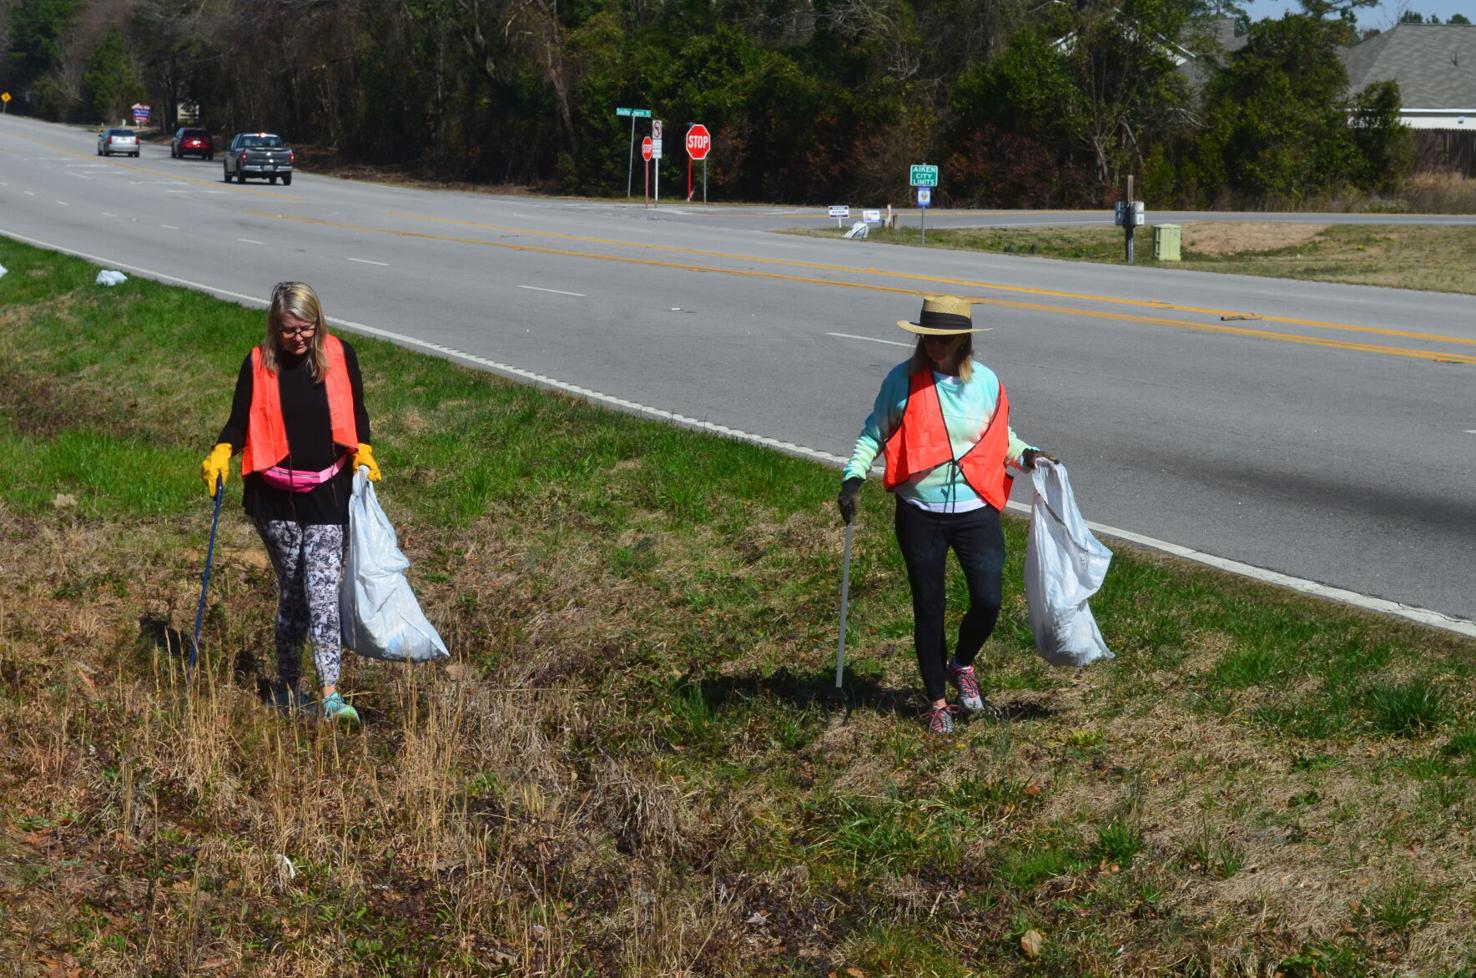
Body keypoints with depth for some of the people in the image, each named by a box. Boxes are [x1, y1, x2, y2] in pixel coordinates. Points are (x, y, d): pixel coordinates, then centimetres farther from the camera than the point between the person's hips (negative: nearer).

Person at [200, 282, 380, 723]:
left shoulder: (339, 356, 0)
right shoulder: (259, 364, -2)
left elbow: (356, 414, 10)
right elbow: (240, 422, 3)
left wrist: (363, 454, -6)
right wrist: (221, 454, -15)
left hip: (327, 492, 0)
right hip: (275, 496, 1)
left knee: (322, 589, -11)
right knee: (290, 589, 9)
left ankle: (331, 693, -16)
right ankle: (287, 683, 24)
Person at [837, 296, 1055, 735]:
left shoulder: (986, 382, 2)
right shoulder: (903, 381, -4)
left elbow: (1001, 437, 15)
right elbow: (874, 434, 3)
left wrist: (1025, 455, -5)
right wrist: (853, 476, -10)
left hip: (976, 512, 1)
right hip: (920, 514, -1)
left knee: (988, 601, -7)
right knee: (928, 609, 6)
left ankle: (962, 665, 26)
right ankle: (938, 702, 22)